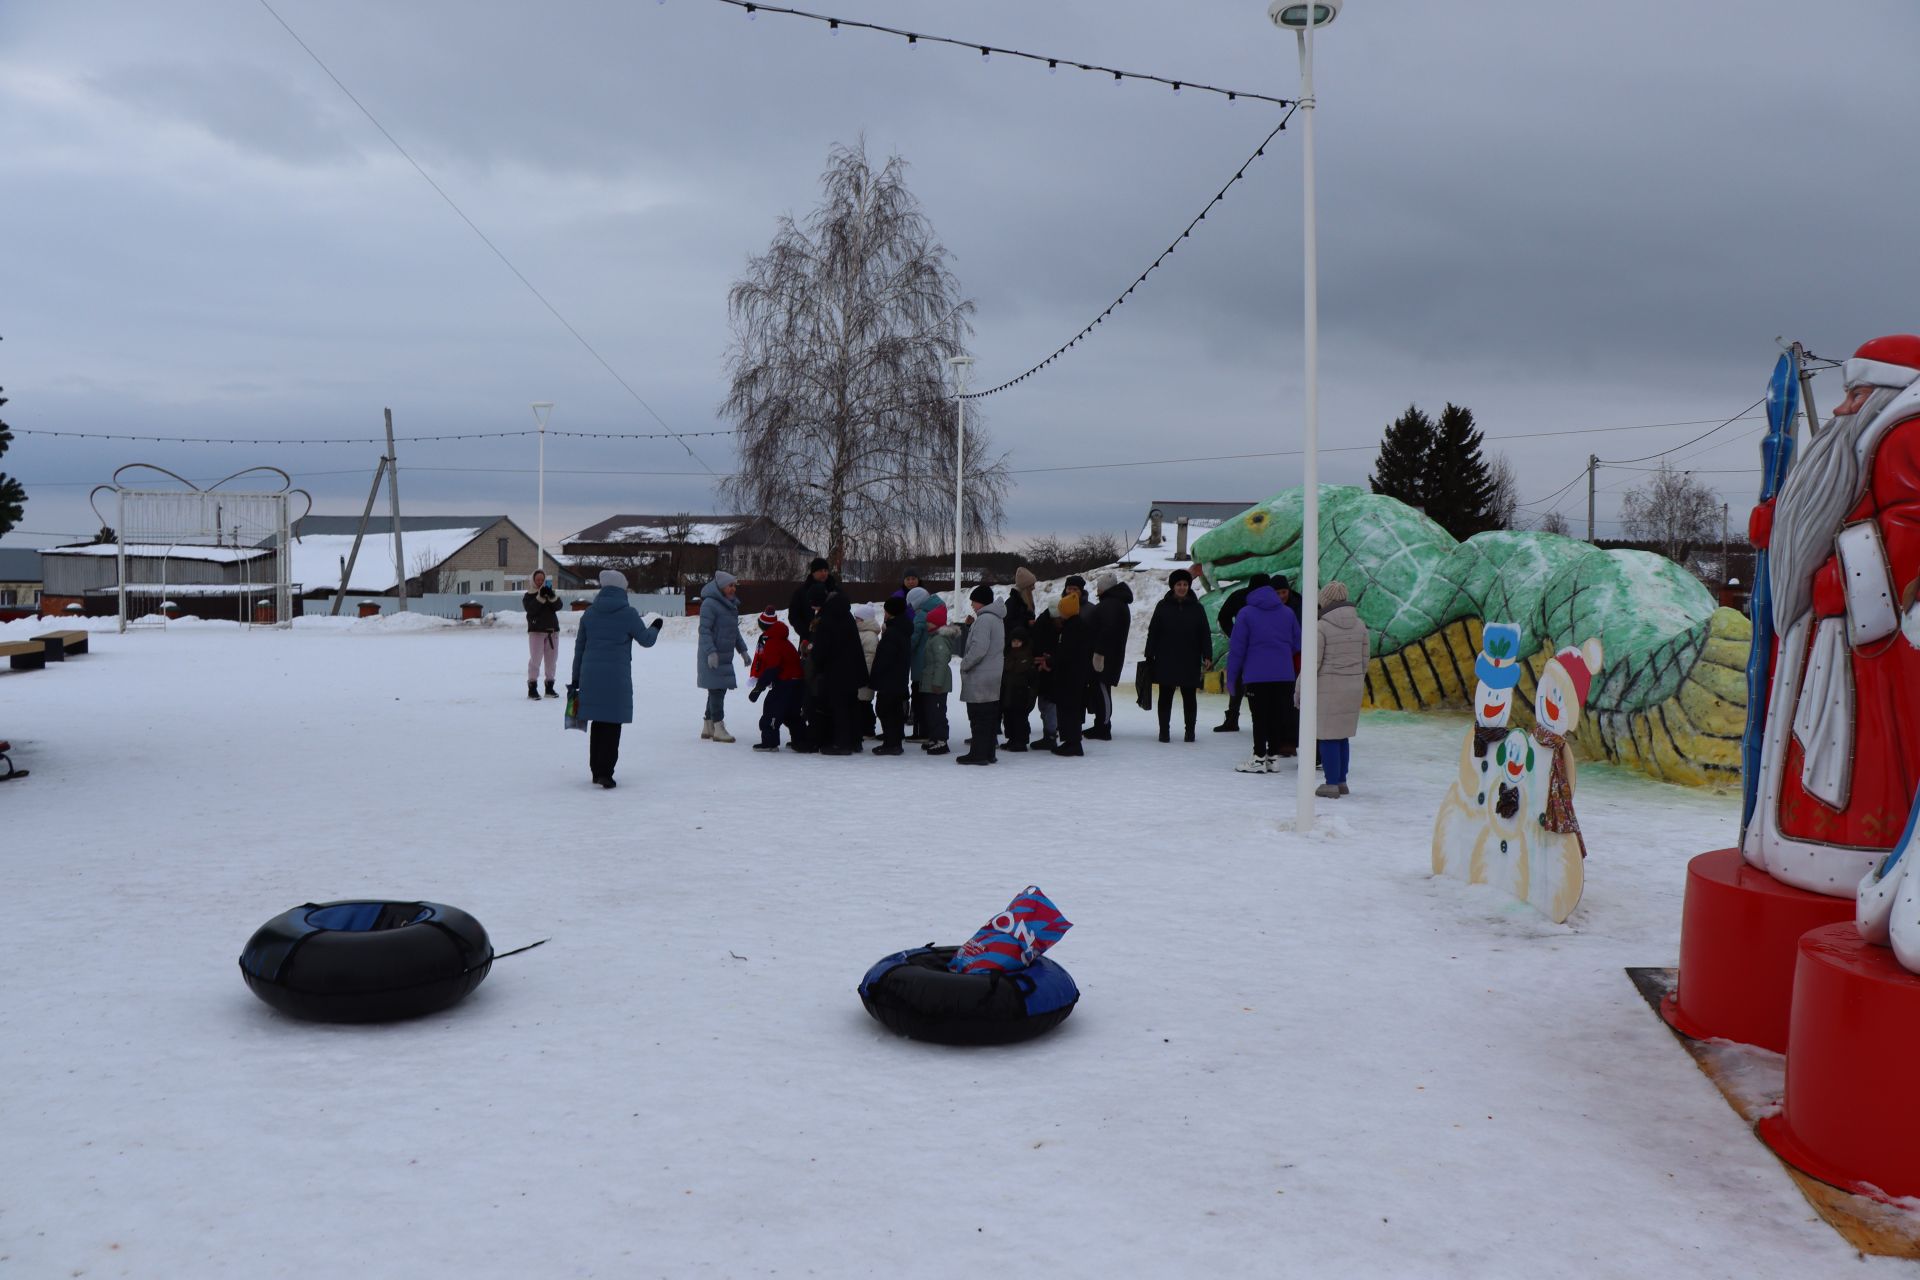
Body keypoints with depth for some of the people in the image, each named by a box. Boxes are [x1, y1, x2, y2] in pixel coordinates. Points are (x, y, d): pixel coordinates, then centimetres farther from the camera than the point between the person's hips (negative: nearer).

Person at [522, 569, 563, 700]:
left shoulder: (552, 593, 12)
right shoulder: (528, 596, 3)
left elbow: (558, 606, -4)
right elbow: (531, 609, -16)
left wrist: (552, 596, -20)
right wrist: (541, 597, -23)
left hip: (552, 630, 4)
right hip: (536, 631, -4)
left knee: (551, 659, 7)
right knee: (535, 659, -9)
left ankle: (549, 687, 15)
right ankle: (532, 688, -7)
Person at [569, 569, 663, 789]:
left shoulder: (589, 613, 7)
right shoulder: (628, 613, -6)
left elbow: (579, 646, 11)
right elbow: (646, 640, 3)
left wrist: (576, 678, 18)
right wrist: (655, 628, 26)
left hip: (590, 676, 4)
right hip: (616, 677, -4)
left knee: (597, 722, 13)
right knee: (612, 724, -1)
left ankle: (596, 770, 18)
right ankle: (605, 773, -8)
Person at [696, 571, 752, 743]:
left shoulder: (731, 604, 16)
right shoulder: (709, 604, -12)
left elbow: (734, 630, 25)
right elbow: (704, 630, -17)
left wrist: (743, 649, 23)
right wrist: (710, 651, -24)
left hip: (725, 656, 9)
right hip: (712, 657, -9)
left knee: (718, 691, 13)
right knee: (717, 690, -7)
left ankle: (707, 727, 23)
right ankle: (718, 729, -4)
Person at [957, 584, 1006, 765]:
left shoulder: (984, 619, -17)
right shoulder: (997, 619, 15)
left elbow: (979, 649, -24)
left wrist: (964, 664, -11)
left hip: (980, 679, -10)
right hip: (994, 676, 10)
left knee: (979, 718, -5)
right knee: (990, 716, 12)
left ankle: (978, 753, -3)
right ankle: (989, 753, 18)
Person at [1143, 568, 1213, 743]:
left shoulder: (1197, 608, 5)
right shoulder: (1163, 606, 3)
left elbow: (1205, 634, 4)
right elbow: (1152, 632, 4)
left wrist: (1207, 655, -6)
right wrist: (1150, 656, -1)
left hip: (1190, 663, 0)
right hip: (1166, 662, 0)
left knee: (1189, 697, 7)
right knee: (1165, 697, 5)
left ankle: (1190, 730, 16)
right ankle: (1164, 730, 12)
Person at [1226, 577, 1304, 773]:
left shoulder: (1246, 613, -4)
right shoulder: (1288, 612, 8)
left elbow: (1237, 647, -5)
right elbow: (1297, 645, 13)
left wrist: (1232, 676, 0)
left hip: (1256, 675, -4)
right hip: (1283, 675, 4)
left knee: (1259, 717, 2)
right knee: (1275, 716, 11)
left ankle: (1259, 758, 4)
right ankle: (1273, 757, 15)